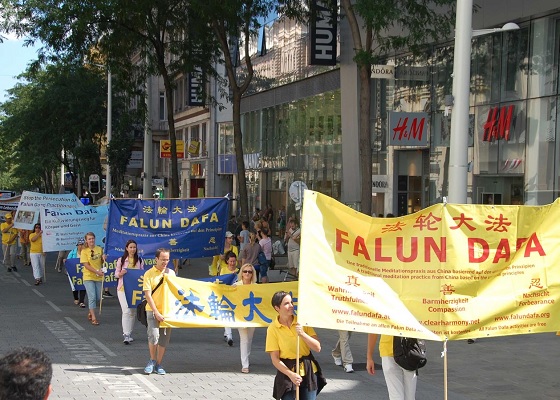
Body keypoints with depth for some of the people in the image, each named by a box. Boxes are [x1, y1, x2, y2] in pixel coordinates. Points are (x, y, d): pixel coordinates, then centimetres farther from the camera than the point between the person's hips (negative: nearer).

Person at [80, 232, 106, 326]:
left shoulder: (99, 249, 5)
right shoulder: (84, 251, -7)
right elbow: (86, 265, -13)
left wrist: (104, 259, -6)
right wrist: (97, 271, -21)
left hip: (99, 277, 4)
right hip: (89, 277, -4)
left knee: (98, 298, 9)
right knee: (92, 297, -9)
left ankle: (90, 312, 32)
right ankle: (93, 318, -4)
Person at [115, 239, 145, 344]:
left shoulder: (140, 261, 7)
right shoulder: (121, 260, 2)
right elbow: (116, 274, 4)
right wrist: (121, 273, -17)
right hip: (123, 288, -3)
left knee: (133, 312, 8)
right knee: (126, 311, -13)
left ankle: (129, 334, 21)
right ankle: (126, 335, -14)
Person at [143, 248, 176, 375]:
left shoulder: (171, 273, 8)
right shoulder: (149, 274, -4)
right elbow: (147, 295, -8)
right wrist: (157, 313, -15)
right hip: (153, 310, -3)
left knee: (164, 338, 5)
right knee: (153, 335, -16)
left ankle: (158, 364, 17)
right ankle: (152, 361, 6)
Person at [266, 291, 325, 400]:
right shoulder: (273, 328, -7)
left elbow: (318, 348, -4)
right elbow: (275, 359, -8)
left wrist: (303, 334, -19)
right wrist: (291, 374, -20)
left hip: (308, 371, 2)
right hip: (287, 373, -2)